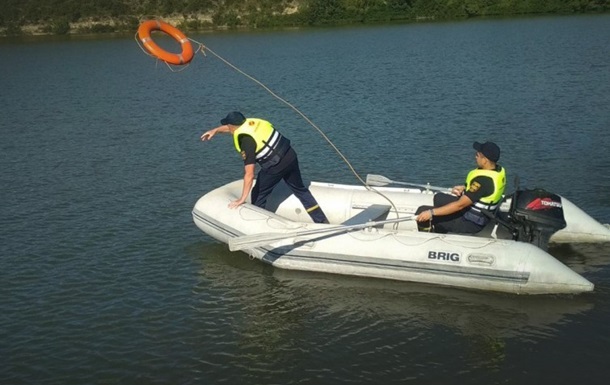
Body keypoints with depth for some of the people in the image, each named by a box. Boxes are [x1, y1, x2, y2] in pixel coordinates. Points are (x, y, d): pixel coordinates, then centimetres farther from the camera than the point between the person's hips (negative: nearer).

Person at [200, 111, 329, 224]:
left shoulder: (246, 141, -18)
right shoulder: (251, 122, 2)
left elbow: (249, 174, -20)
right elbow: (236, 127, 28)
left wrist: (242, 199, -15)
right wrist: (215, 130, 35)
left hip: (276, 166, -8)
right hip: (290, 155, 8)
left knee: (258, 196, 9)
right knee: (300, 189, 21)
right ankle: (322, 221, 26)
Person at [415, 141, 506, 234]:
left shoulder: (483, 180, -33)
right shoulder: (499, 170, -4)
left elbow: (460, 205, -30)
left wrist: (431, 212, -26)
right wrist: (464, 188, 2)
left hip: (471, 223, -10)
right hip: (481, 214, 10)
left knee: (422, 211, -9)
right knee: (439, 198, 25)